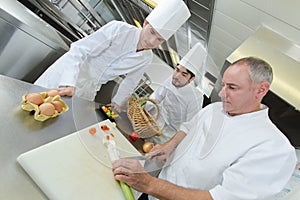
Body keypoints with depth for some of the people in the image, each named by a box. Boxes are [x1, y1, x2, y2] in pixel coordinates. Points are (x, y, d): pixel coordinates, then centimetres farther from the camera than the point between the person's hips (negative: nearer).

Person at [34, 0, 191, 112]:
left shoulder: (146, 59, -6)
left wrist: (117, 102, 8)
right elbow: (79, 50, -27)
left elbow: (131, 81, 9)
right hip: (68, 75, -4)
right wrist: (69, 84, -38)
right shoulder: (118, 29, -24)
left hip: (88, 89, 4)